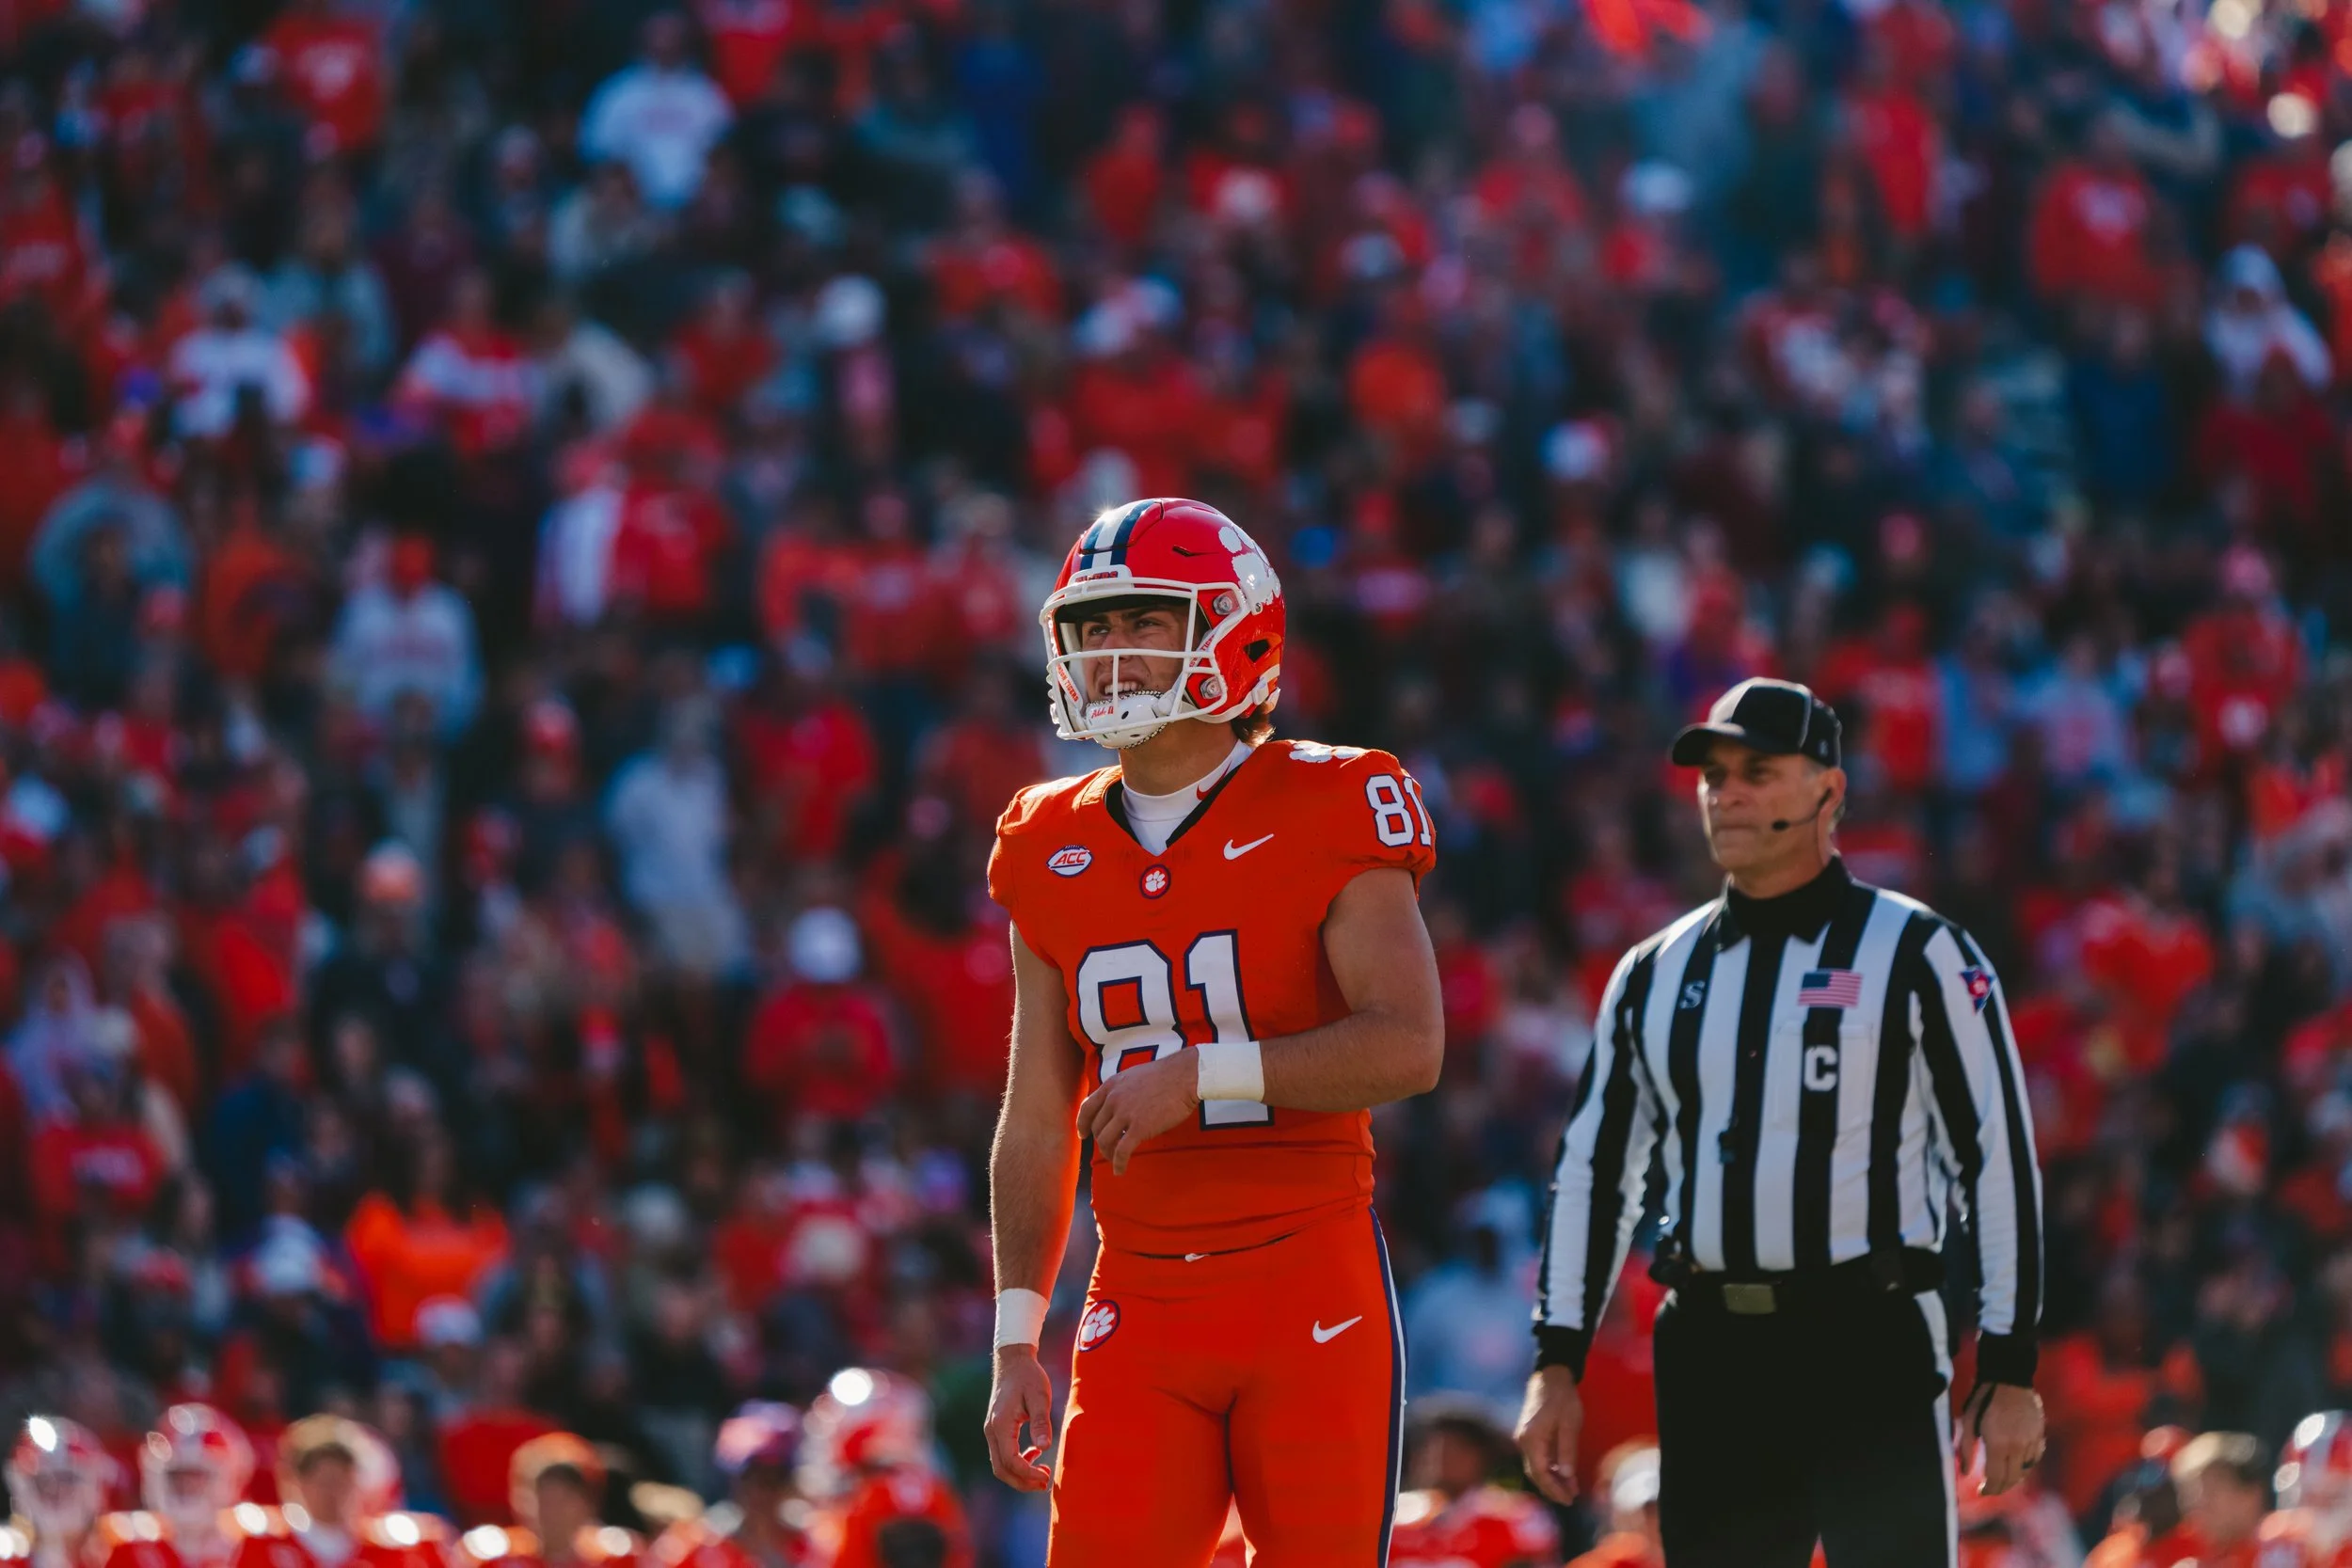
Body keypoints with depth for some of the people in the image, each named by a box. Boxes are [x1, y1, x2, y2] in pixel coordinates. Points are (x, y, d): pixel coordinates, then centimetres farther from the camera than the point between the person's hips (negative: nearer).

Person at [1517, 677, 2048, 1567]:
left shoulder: (1916, 954, 0)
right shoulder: (1656, 975, 14)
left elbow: (2000, 1158, -2)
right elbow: (1593, 1169, 17)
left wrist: (2010, 1371, -7)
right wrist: (1556, 1364, 8)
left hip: (1871, 1347, -5)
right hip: (1709, 1357, 5)